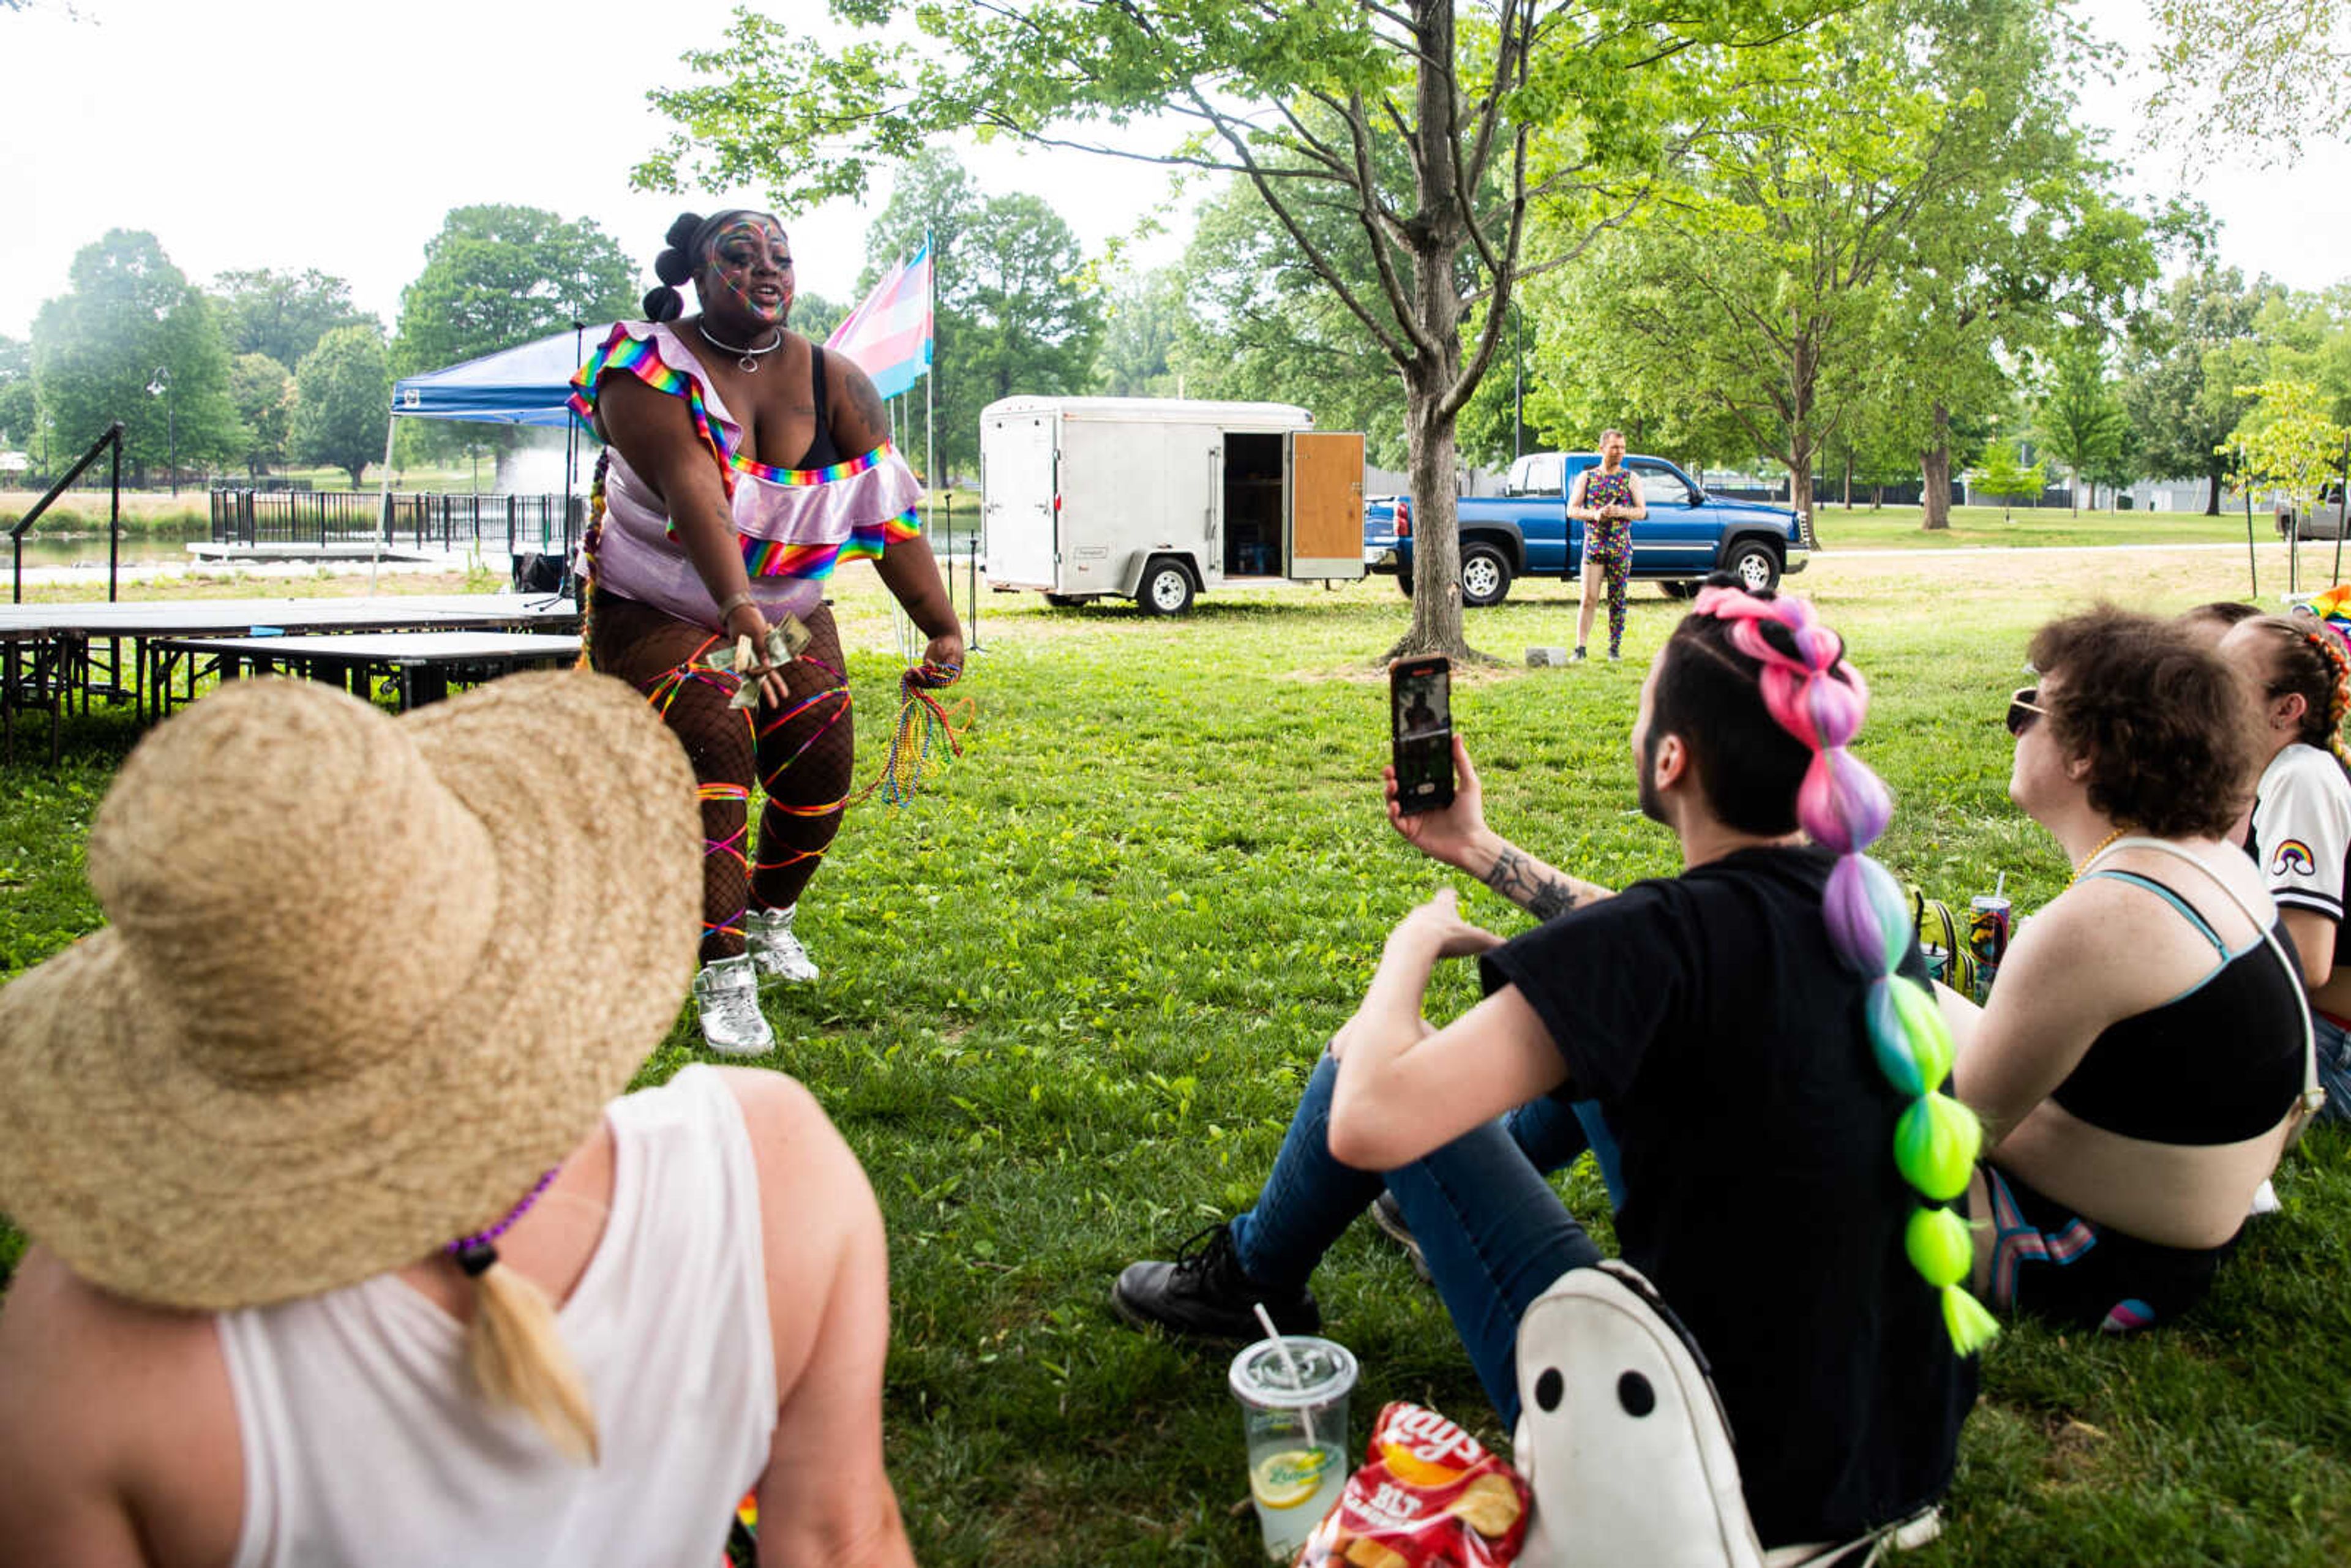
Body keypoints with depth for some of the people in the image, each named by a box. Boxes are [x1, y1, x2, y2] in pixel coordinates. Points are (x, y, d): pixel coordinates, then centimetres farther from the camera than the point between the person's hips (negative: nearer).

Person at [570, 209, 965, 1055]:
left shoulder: (834, 383, -5)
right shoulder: (650, 370, -17)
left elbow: (889, 511, -12)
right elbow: (693, 493, -35)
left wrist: (943, 628, -21)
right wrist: (738, 609, -50)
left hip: (792, 612, 4)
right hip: (657, 611, -4)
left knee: (821, 758, -5)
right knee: (713, 747, -22)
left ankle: (772, 918, 25)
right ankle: (723, 974, -15)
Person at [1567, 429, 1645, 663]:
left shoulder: (1631, 479, 8)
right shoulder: (1586, 477, 8)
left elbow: (1642, 512, 4)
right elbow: (1572, 510, 4)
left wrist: (1620, 512, -15)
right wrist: (1594, 515, -14)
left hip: (1621, 547, 1)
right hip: (1593, 545, 0)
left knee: (1618, 600, 3)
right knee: (1588, 599, -6)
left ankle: (1615, 648, 9)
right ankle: (1580, 648, -4)